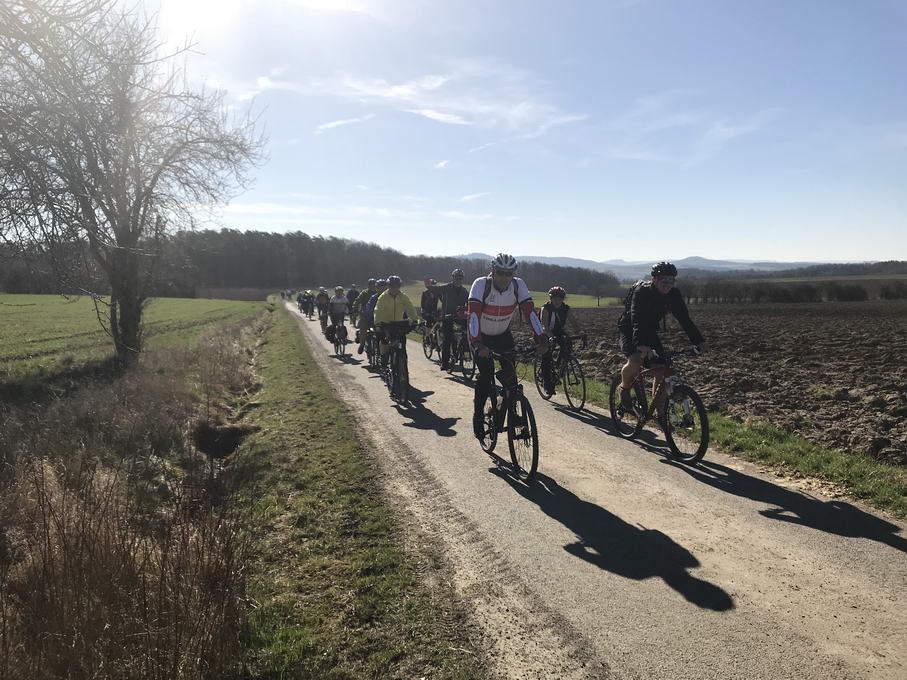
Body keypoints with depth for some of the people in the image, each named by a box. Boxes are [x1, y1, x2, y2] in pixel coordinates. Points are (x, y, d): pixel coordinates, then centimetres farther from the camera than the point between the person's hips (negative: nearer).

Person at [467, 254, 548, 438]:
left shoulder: (518, 285, -19)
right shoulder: (481, 284, -28)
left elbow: (529, 311, -26)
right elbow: (473, 314, -39)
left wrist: (542, 339, -38)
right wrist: (477, 345, -51)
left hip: (503, 335, 3)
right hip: (481, 336, -3)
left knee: (509, 372, -11)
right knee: (486, 374, -14)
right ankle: (478, 417, 3)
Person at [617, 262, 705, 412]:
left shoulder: (674, 295, -10)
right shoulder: (642, 291, -27)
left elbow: (684, 319, -10)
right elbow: (637, 320, -39)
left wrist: (698, 341, -22)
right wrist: (641, 344, -54)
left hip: (650, 330, 5)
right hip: (629, 329, -5)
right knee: (635, 361, -30)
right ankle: (624, 390, -1)